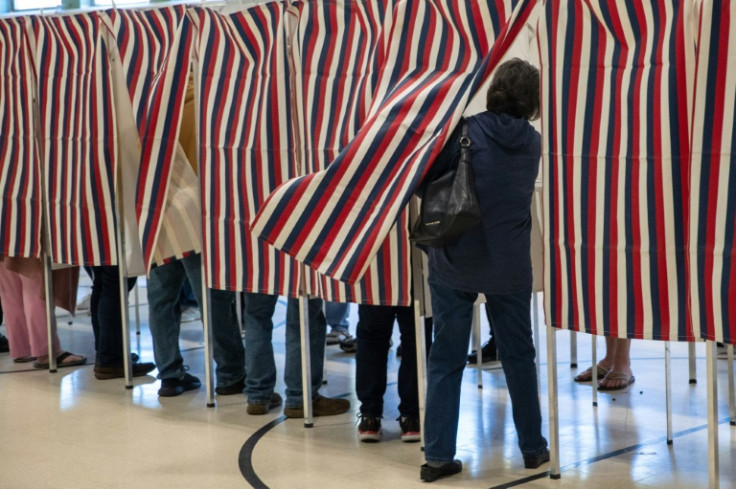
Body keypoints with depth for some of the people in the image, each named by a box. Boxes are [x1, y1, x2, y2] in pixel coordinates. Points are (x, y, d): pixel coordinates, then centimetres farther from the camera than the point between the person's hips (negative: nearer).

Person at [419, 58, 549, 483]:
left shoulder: (467, 130, -11)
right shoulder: (532, 143, 2)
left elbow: (423, 179, -14)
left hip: (454, 262, -2)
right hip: (509, 267, 2)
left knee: (446, 360, 5)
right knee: (519, 357, 15)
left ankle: (438, 456, 6)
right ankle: (533, 448, 24)